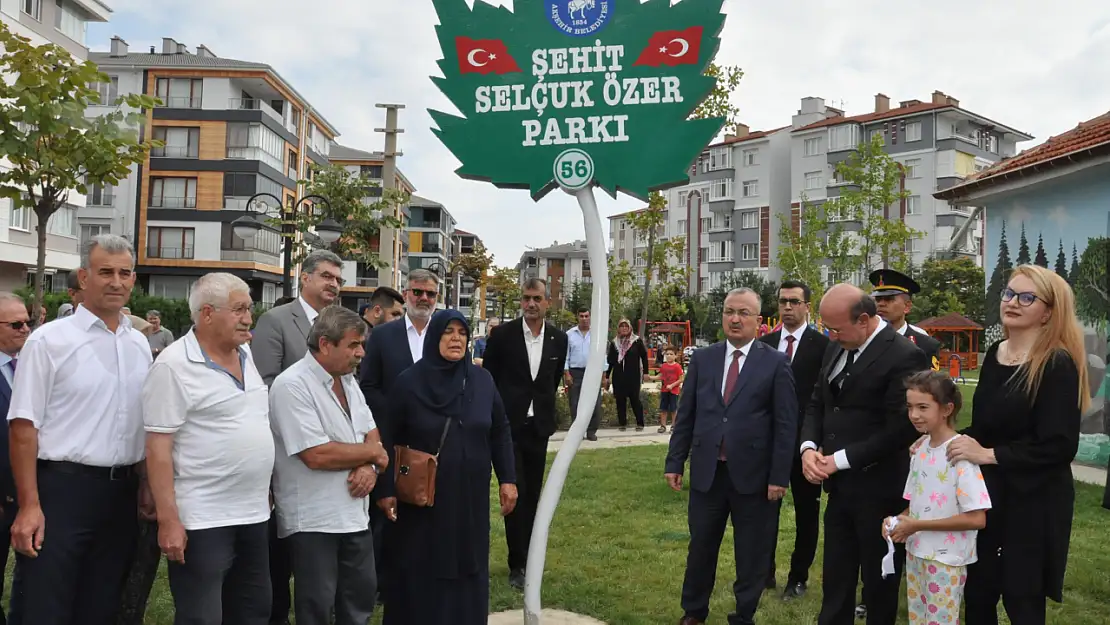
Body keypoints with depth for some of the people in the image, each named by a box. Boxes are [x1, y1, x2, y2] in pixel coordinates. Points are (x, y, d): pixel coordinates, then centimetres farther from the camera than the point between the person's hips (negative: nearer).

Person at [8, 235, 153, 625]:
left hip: (122, 492, 5)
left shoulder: (140, 345, 9)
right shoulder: (49, 340, -7)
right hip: (61, 489, -5)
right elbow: (24, 426, -10)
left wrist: (146, 483, 12)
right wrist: (29, 506, -14)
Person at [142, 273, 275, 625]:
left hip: (254, 515, 8)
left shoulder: (245, 354, 8)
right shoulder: (174, 365, -14)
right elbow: (158, 448, -15)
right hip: (202, 521, -7)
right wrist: (168, 520, -18)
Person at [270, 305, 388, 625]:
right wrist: (372, 452, -11)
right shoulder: (292, 385, -18)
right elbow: (317, 455, -25)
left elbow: (372, 434, 12)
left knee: (362, 594, 16)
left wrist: (369, 467, -11)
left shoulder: (348, 380, 9)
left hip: (354, 513, 8)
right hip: (313, 520, -7)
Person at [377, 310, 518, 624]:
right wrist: (388, 489, -6)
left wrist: (508, 479, 2)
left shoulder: (482, 380, -2)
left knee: (468, 568, 12)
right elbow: (392, 440, -4)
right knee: (421, 571, 7)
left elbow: (500, 433, 5)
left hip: (471, 495, 3)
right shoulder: (409, 381, -8)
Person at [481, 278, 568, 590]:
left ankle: (528, 558, 23)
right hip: (509, 424, -3)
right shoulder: (502, 335, -8)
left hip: (539, 426, 3)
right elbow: (488, 378, 1)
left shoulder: (558, 339, 1)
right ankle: (517, 564, 7)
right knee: (515, 493, -4)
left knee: (533, 495, 11)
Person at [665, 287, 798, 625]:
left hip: (753, 474, -2)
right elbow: (686, 415, 7)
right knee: (700, 546, 15)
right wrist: (675, 462, 4)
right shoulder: (702, 359, 5)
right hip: (707, 471, 3)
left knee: (752, 552, 11)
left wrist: (779, 475, -9)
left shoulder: (776, 363, -3)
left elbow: (786, 424, -5)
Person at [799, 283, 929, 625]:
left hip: (879, 490, -7)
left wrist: (841, 459, -16)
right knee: (835, 580, 15)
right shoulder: (836, 349, 8)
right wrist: (809, 446, -4)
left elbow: (900, 430, -20)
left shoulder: (904, 356, -17)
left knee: (879, 583, 11)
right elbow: (817, 404, 15)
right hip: (840, 486, 7)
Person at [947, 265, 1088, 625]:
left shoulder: (1058, 364, -15)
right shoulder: (994, 354, 5)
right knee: (976, 594, 15)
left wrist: (988, 454, -22)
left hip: (1033, 502, -6)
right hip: (986, 494, 6)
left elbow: (1059, 446, -21)